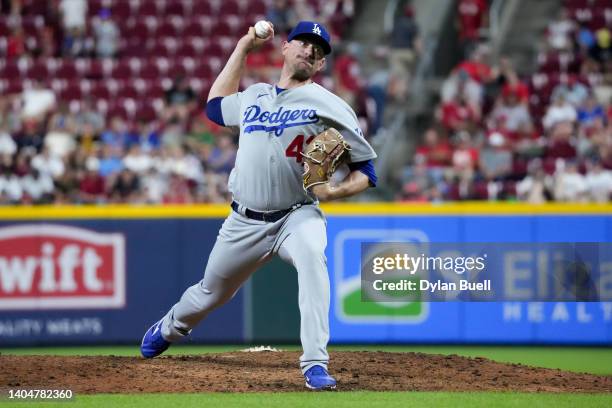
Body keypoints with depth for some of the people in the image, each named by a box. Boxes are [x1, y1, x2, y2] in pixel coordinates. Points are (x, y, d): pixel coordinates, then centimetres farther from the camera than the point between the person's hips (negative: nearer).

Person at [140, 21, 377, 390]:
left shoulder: (329, 106, -4)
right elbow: (216, 104, 32)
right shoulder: (254, 96, 11)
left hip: (297, 216, -4)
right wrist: (244, 47, 26)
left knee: (311, 255, -38)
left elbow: (366, 169, -3)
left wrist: (336, 190, -24)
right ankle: (170, 329, 54)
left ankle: (315, 364, -42)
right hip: (245, 222, 4)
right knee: (210, 294, 18)